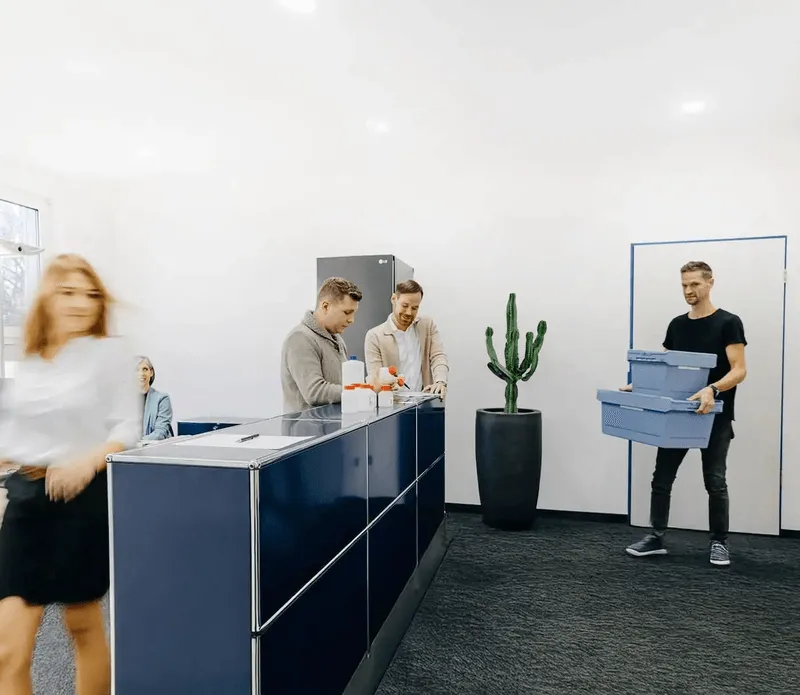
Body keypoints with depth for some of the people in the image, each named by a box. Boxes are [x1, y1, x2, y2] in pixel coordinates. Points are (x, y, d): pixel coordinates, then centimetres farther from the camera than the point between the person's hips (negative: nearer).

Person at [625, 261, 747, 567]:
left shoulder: (728, 322, -10)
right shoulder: (677, 325, 9)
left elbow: (739, 369, -18)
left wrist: (712, 389, -35)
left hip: (715, 416, -6)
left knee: (715, 482, 3)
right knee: (661, 478, 6)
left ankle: (719, 542, 22)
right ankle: (656, 538, 17)